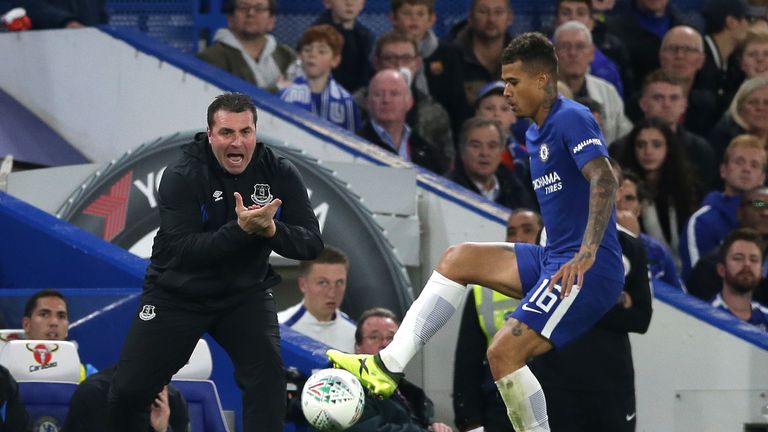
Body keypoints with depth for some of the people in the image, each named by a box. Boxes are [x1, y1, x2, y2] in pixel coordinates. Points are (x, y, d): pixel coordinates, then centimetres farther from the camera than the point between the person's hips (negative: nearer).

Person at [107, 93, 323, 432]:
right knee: (129, 390, -3)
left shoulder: (280, 174, -10)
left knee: (268, 377, -21)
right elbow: (181, 250, -28)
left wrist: (271, 229, -33)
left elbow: (311, 244, -13)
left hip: (246, 293, 2)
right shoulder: (182, 176, -18)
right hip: (178, 294, -2)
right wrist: (240, 229, -39)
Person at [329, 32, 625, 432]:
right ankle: (387, 367, 4)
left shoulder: (572, 120, -14)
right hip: (553, 259, 10)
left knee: (504, 352, -19)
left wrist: (587, 252, -40)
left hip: (588, 272, -10)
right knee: (458, 259, 9)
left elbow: (604, 181, -29)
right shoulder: (535, 133, 16)